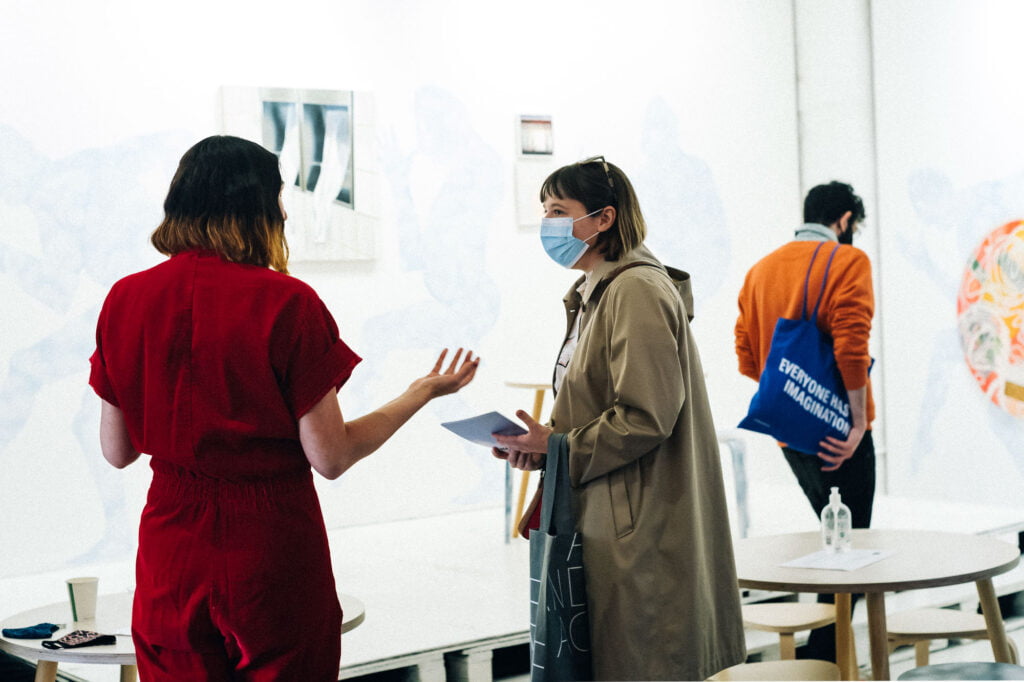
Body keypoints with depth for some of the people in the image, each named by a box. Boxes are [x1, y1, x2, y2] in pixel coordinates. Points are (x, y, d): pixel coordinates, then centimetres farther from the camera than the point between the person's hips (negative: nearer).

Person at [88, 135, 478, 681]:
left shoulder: (125, 299, -2)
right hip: (272, 549, -4)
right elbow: (330, 457, -11)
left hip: (172, 554, 4)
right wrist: (423, 392, 2)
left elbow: (117, 450, 4)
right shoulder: (286, 303, -14)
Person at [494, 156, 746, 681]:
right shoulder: (595, 294, 17)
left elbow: (647, 417, -21)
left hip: (639, 530, -10)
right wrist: (539, 444, 5)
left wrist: (557, 447, -14)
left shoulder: (637, 290, -15)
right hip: (607, 520, 10)